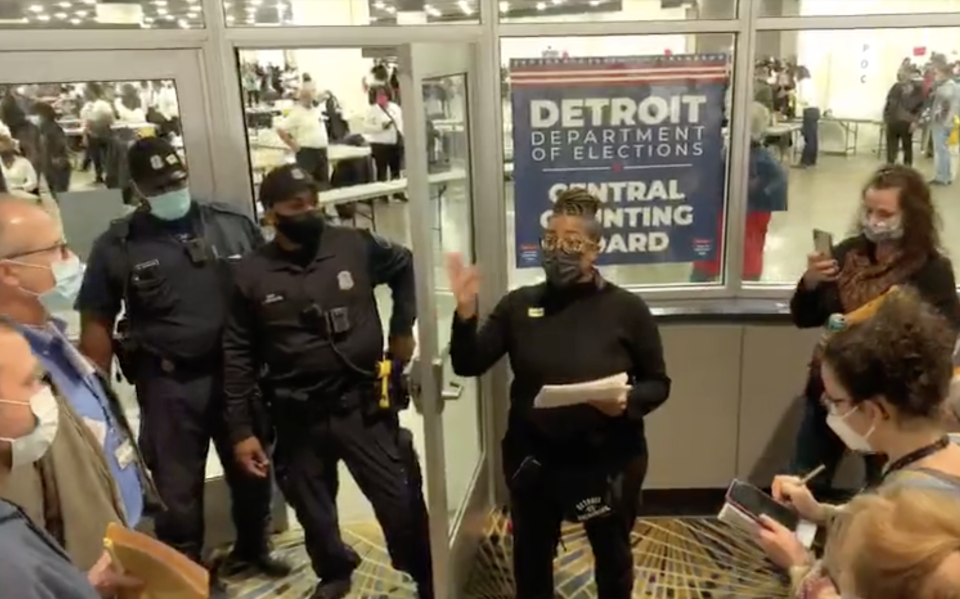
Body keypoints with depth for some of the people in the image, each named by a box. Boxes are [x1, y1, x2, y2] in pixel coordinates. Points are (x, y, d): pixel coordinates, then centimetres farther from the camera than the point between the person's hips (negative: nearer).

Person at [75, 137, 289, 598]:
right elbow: (96, 323, -1)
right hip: (168, 383, -2)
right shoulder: (116, 246, -4)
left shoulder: (233, 225, 0)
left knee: (252, 469, 18)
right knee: (178, 485, 11)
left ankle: (252, 548, 44)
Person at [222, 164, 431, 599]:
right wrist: (241, 429, -2)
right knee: (312, 509, 18)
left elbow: (405, 266, 14)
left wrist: (402, 328, 10)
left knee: (402, 501, 5)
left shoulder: (355, 246, -6)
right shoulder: (250, 275, -5)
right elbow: (238, 356, -1)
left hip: (364, 404, -1)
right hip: (298, 416, 1)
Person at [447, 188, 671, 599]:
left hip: (608, 461, -1)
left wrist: (630, 401, -24)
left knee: (612, 553, 23)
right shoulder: (519, 305, -3)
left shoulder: (626, 309, -9)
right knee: (530, 553, 22)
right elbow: (469, 366, -7)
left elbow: (658, 383, -3)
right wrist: (465, 312, -23)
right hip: (533, 459, 2)